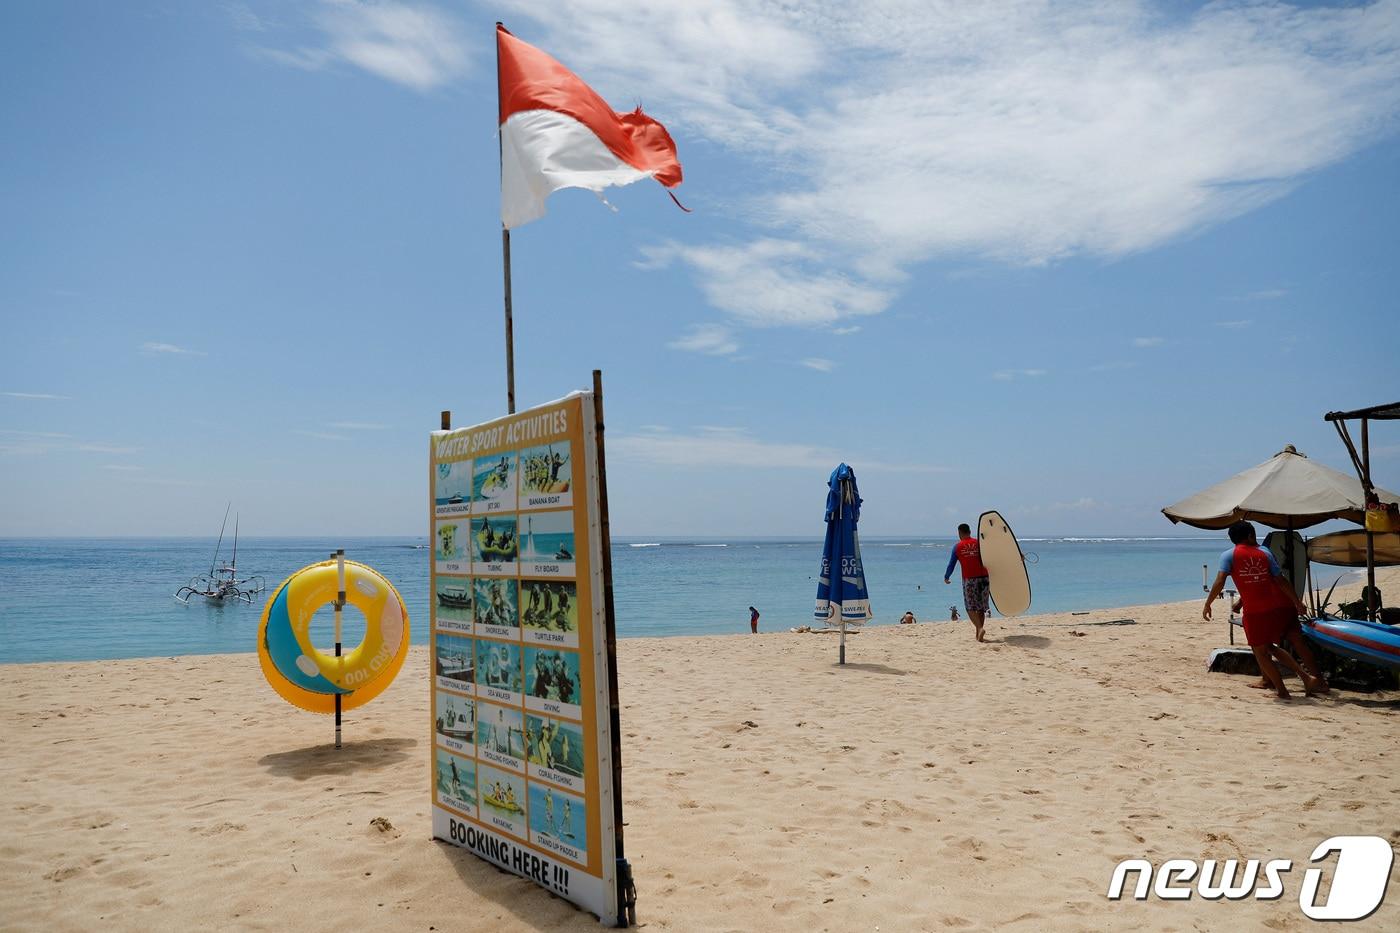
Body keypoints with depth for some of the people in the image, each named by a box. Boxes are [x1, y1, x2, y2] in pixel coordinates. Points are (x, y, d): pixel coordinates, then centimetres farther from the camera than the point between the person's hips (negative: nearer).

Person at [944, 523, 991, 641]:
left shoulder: (958, 547, 4)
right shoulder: (979, 543, 7)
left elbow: (951, 565, 8)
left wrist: (946, 577, 24)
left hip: (969, 579, -2)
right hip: (983, 577, 2)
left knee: (971, 608, 4)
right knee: (981, 608, 11)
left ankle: (979, 628, -18)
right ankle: (978, 634, 14)